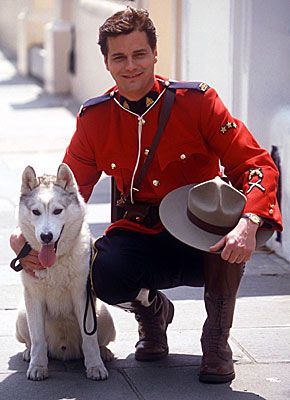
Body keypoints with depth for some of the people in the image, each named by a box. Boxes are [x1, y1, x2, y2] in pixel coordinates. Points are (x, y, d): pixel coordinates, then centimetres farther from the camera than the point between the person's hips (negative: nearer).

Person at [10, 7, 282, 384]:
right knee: (102, 272, -34)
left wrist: (248, 223, -35)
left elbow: (256, 164, -14)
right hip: (141, 237, 2)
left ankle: (217, 337, -13)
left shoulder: (197, 101, -10)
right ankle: (152, 309, 8)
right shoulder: (94, 118, -1)